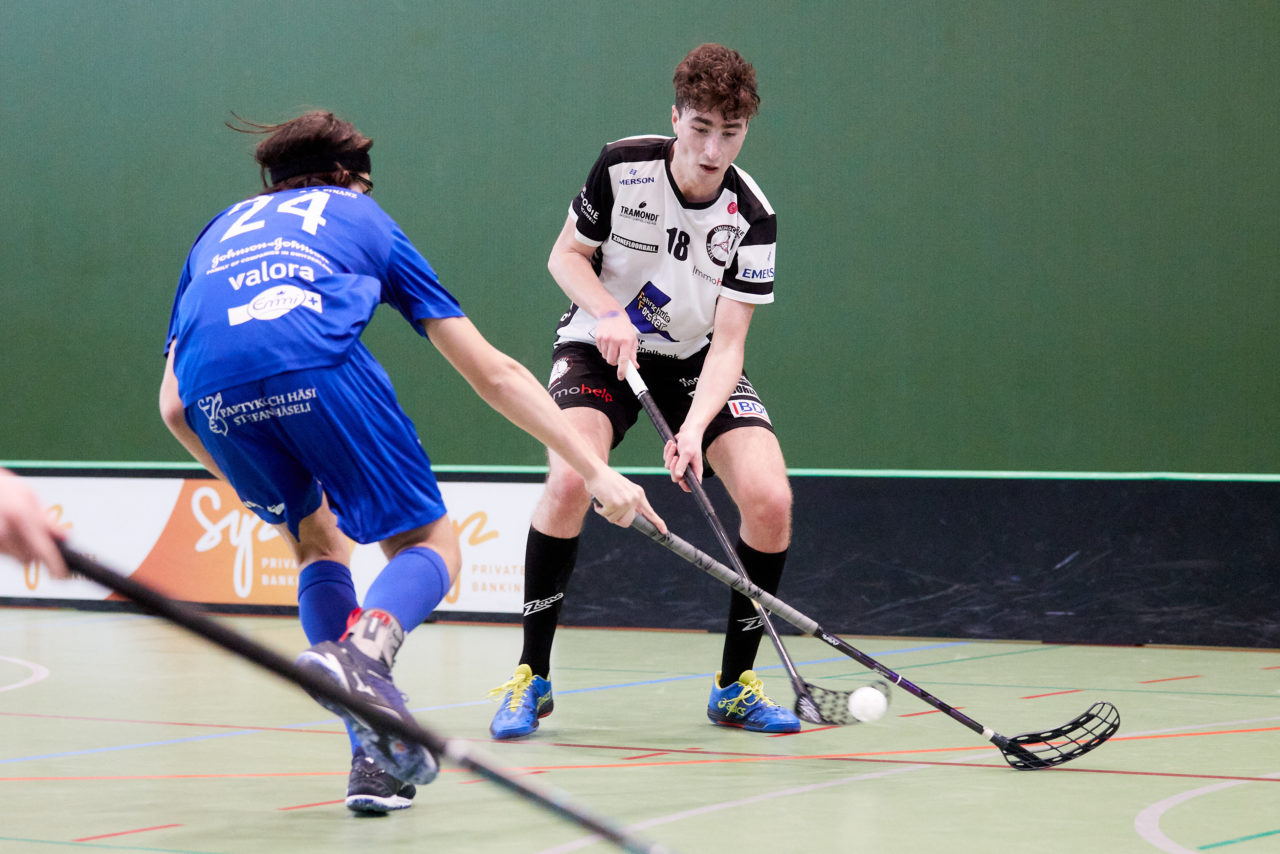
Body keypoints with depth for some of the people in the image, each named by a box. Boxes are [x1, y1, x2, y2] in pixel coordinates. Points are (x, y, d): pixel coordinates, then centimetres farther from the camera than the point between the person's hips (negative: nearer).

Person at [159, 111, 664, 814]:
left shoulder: (219, 230, 39)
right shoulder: (364, 218, 34)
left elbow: (174, 407, 29)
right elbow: (493, 373, 31)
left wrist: (261, 488, 45)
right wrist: (597, 473, 34)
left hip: (214, 388, 3)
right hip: (315, 358, -3)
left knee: (318, 541, 27)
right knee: (428, 545, 13)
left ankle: (378, 754, 14)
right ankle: (363, 647, -22)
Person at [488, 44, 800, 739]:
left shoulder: (751, 218, -17)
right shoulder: (621, 166, -17)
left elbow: (727, 342, -19)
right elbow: (566, 255, -4)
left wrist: (694, 429, -34)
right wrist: (607, 312, -24)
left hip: (697, 363, 1)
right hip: (601, 346, -1)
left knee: (769, 499, -19)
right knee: (570, 479, -29)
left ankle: (734, 685, 1)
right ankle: (531, 676, -13)